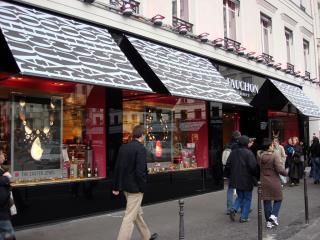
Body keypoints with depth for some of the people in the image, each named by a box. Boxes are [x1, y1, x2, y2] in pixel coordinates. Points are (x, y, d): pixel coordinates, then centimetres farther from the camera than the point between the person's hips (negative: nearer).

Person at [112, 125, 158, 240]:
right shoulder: (141, 149, -17)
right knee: (130, 217, -2)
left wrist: (116, 186, 11)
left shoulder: (123, 147, 4)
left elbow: (117, 167, 6)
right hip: (135, 187, -8)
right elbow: (140, 171, -22)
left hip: (125, 185, 8)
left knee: (137, 213, 22)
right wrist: (143, 188, -10)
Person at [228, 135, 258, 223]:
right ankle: (244, 217, 10)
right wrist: (257, 175, -1)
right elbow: (253, 167, -18)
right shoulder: (248, 153, -15)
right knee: (247, 198, 9)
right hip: (246, 180, -5)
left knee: (240, 196, 21)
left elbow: (228, 164, 9)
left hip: (236, 179, 5)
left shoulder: (233, 152, 4)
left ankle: (234, 209, -1)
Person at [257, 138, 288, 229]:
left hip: (264, 182, 4)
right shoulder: (275, 155, -16)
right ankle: (274, 215, -2)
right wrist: (286, 173, 0)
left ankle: (269, 221, 16)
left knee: (266, 201, 11)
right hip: (274, 181, -4)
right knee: (278, 199, 16)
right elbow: (280, 169, -18)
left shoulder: (259, 155, -2)